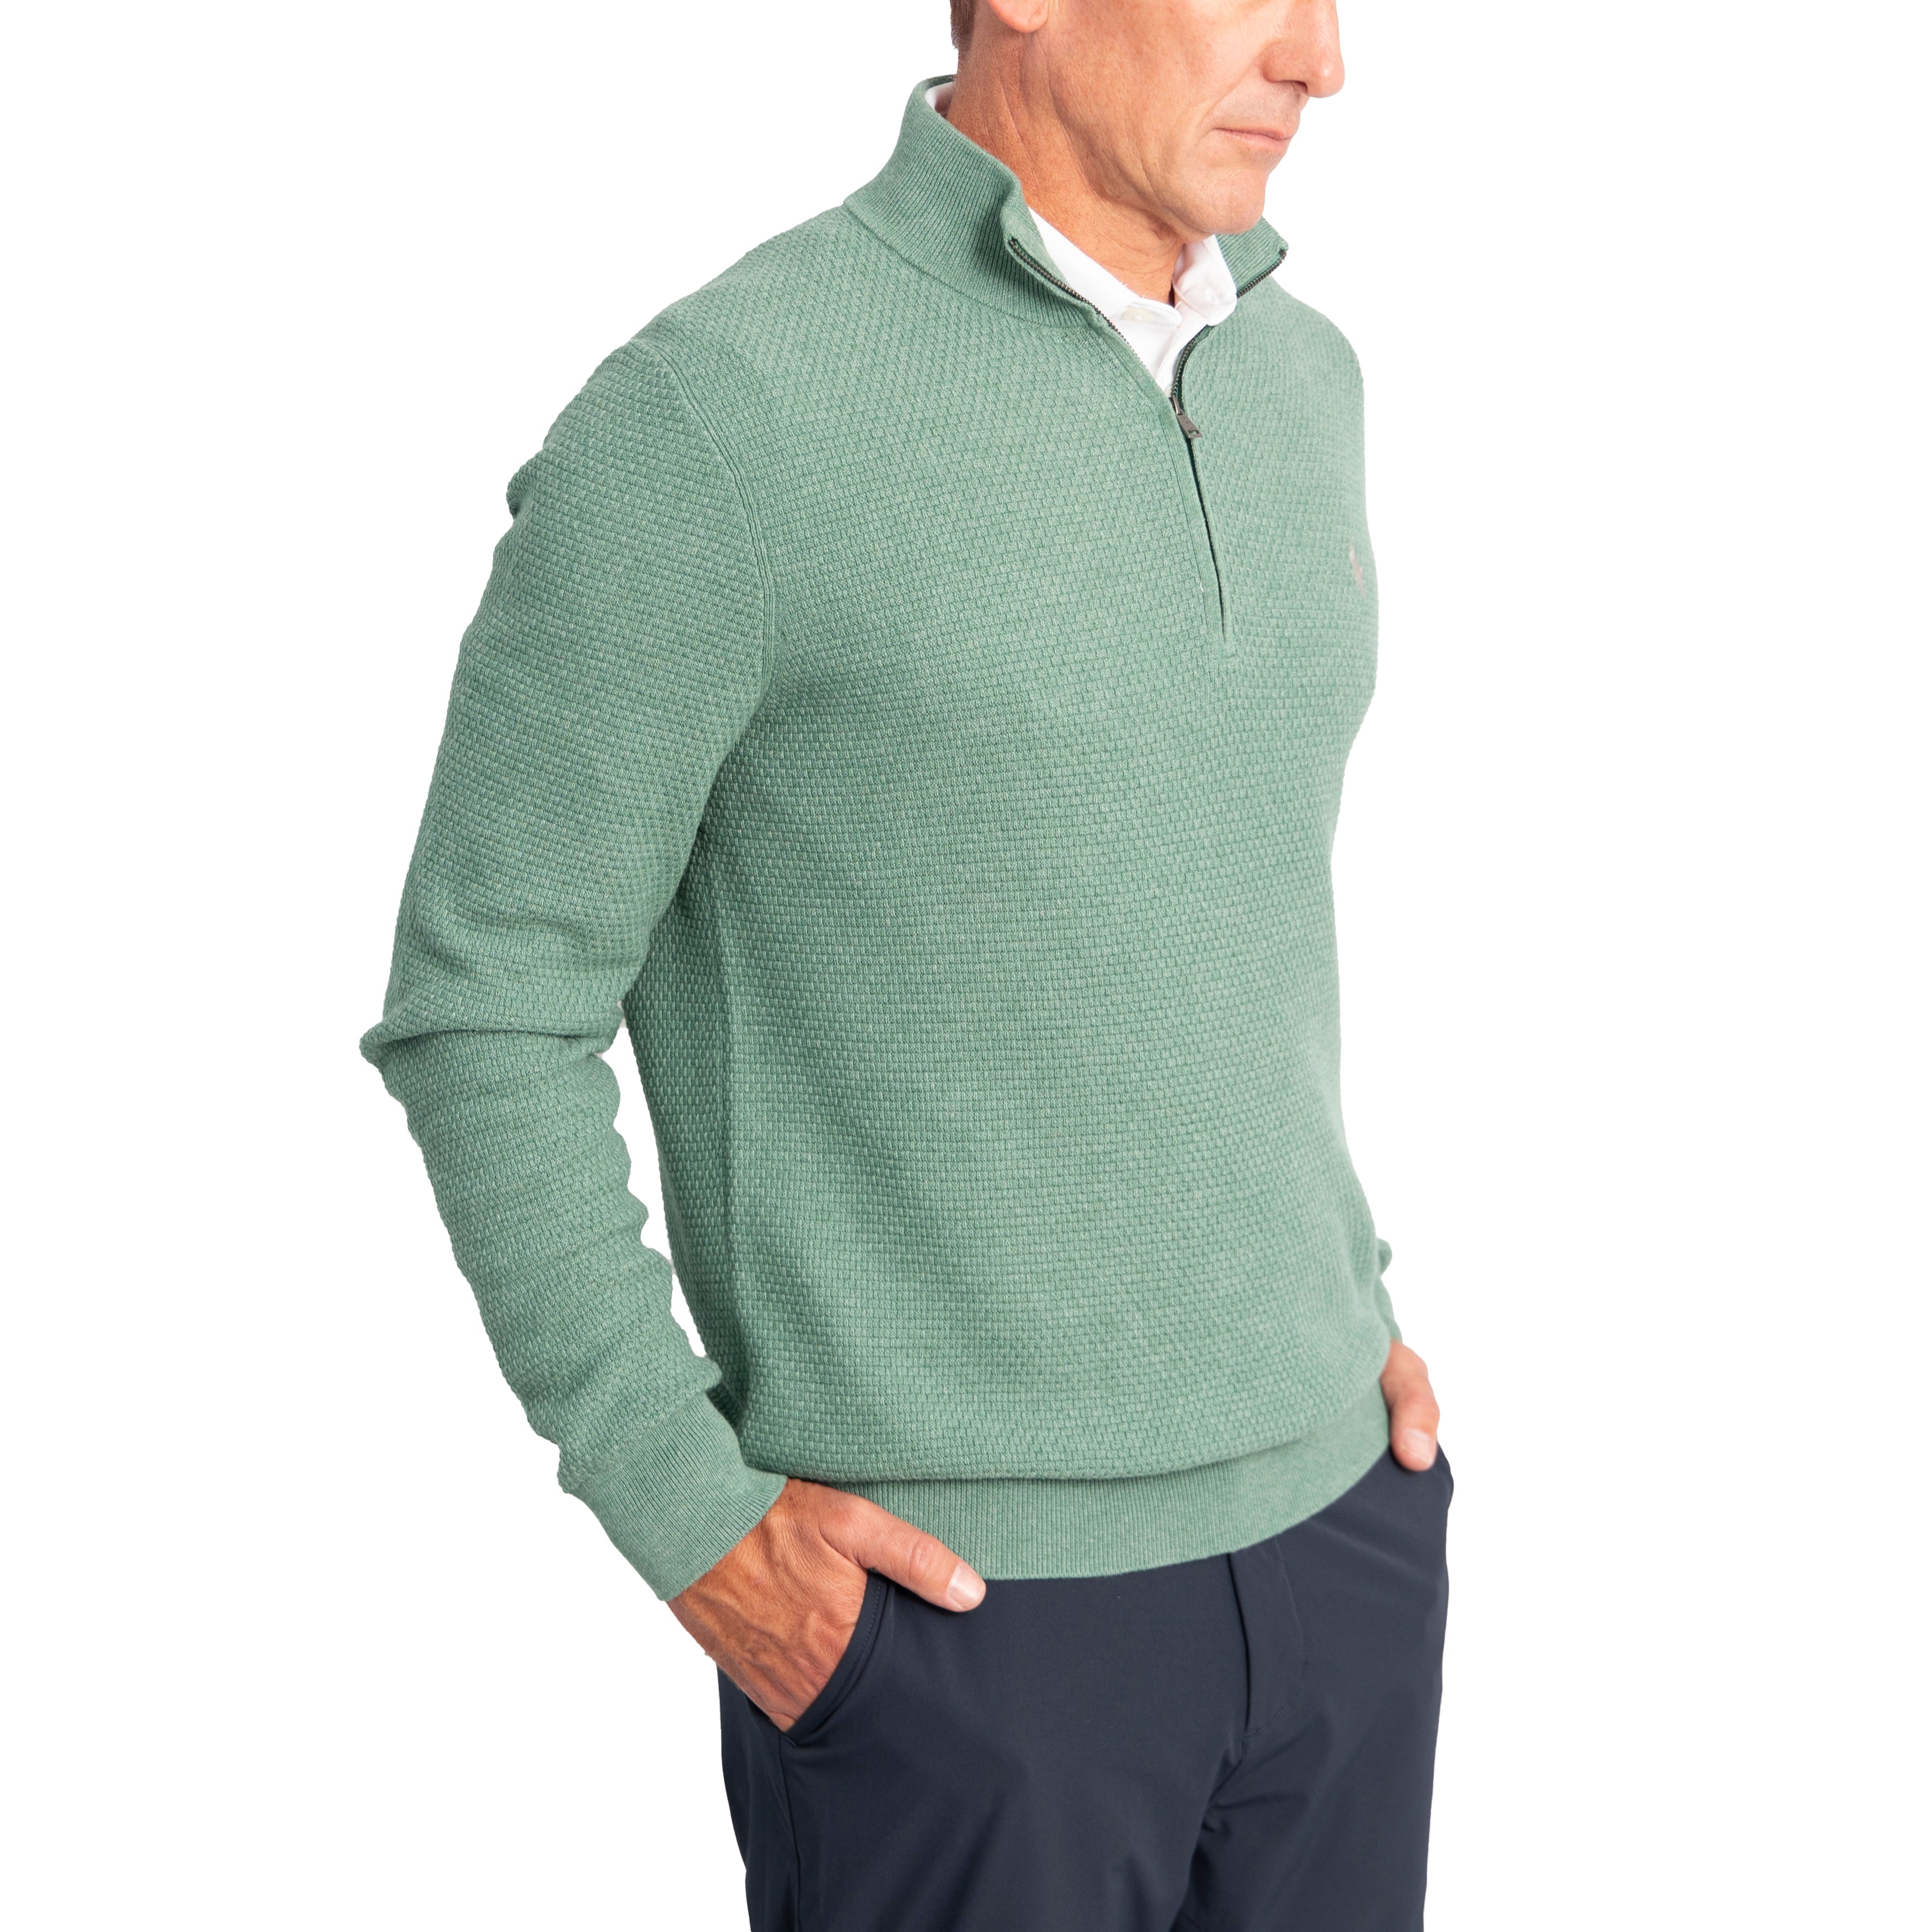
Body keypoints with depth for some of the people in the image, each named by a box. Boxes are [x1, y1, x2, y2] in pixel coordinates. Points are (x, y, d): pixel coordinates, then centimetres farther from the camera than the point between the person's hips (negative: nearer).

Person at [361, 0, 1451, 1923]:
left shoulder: (1295, 378, 6)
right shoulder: (713, 417, -16)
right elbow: (482, 1009, -10)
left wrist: (1353, 1305, 11)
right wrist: (694, 1525, -12)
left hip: (1339, 1527, 6)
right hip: (954, 1597, -6)